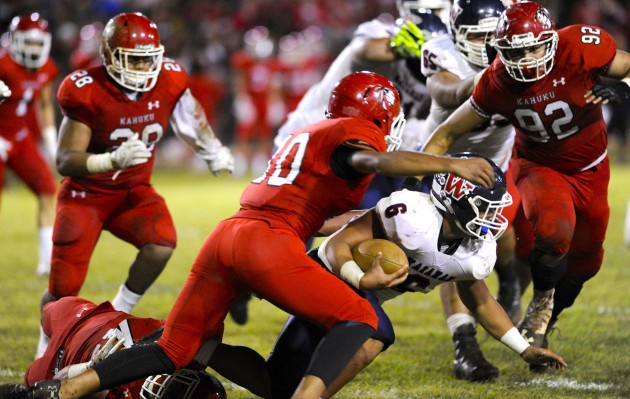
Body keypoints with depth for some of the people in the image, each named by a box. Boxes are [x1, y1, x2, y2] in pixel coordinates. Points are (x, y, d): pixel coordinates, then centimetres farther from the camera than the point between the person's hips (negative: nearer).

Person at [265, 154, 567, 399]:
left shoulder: (477, 254, -10)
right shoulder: (414, 217, -34)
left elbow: (480, 303, 11)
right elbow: (339, 244, -33)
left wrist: (526, 350, 10)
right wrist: (361, 280, -52)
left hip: (362, 288, 8)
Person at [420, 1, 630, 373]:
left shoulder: (582, 47, -27)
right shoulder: (497, 83, -21)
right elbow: (447, 133, -9)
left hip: (590, 171, 2)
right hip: (540, 168, -2)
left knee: (582, 265, 14)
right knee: (553, 231, -33)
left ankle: (542, 324, 43)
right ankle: (542, 300, -3)